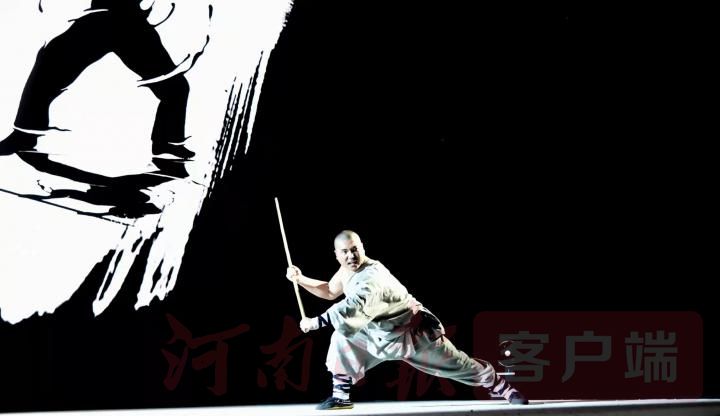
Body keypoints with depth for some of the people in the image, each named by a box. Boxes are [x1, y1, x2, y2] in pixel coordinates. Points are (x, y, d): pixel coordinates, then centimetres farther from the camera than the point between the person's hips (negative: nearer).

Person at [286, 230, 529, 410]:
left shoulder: (372, 276, -33)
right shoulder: (349, 270, -3)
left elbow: (350, 311, -42)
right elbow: (330, 292, 14)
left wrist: (314, 322, -34)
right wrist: (300, 279, 2)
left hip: (416, 334, -7)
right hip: (380, 334, 7)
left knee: (459, 366, 1)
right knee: (343, 338, -9)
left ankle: (502, 388, 22)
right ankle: (341, 396, -3)